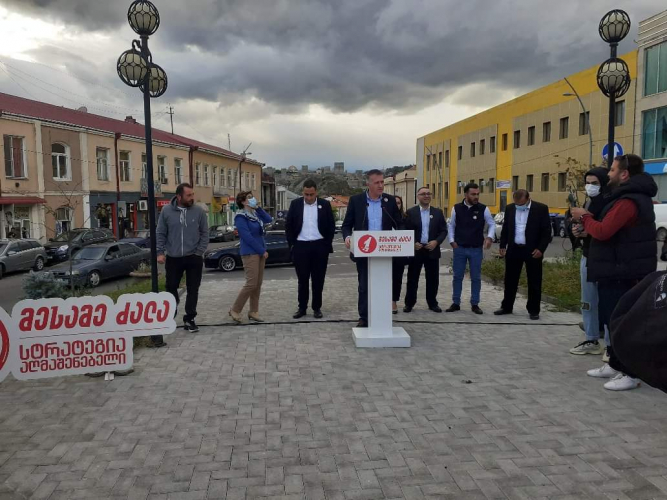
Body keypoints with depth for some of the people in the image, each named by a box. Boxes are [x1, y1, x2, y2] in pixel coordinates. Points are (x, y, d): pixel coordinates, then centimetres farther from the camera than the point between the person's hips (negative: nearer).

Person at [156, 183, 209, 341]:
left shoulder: (199, 211, -2)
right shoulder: (166, 211, -2)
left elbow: (204, 234, 2)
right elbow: (160, 234, 2)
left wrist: (199, 252, -6)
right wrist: (160, 252, -6)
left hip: (194, 258, 0)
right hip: (173, 258, 0)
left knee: (192, 290, 5)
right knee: (171, 288, 10)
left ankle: (189, 319, 18)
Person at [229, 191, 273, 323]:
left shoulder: (255, 214, 12)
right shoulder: (241, 217, -12)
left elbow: (269, 220, 5)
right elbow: (248, 237, -18)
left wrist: (258, 208, -1)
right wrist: (262, 251, -14)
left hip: (260, 252, 8)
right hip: (250, 253, -8)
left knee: (258, 284, 8)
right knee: (251, 283, -10)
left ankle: (253, 312, 14)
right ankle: (235, 310, 3)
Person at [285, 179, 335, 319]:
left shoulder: (325, 204, 2)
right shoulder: (295, 204, 3)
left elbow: (331, 226, 5)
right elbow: (288, 225, 6)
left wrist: (327, 244, -1)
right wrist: (292, 244, 0)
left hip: (320, 247, 0)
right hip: (301, 246, 0)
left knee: (318, 279, 6)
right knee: (302, 279, 6)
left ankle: (317, 308, 17)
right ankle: (302, 307, 15)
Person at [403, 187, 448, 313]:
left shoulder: (438, 212, 7)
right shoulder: (411, 212, 1)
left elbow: (443, 231, 5)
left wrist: (436, 242, -11)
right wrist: (413, 243, -13)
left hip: (432, 250, 2)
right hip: (416, 250, -2)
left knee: (433, 279, 7)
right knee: (412, 278, 3)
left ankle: (432, 303, 19)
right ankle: (409, 303, 13)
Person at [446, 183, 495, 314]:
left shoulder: (483, 209, -5)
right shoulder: (456, 208, -1)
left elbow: (492, 224, -1)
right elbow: (451, 225, 6)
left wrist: (489, 237, -18)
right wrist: (452, 241, -3)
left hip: (476, 249, 0)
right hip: (459, 248, 1)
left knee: (476, 278, 6)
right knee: (457, 276, 7)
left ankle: (475, 304, 17)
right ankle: (456, 303, 17)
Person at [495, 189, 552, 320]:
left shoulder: (541, 209, -7)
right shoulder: (509, 208, 5)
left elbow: (547, 231, -6)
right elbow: (505, 229, 12)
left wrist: (541, 249, -13)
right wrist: (502, 246, 6)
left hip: (532, 251, -3)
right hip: (513, 249, 3)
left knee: (534, 282, 4)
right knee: (510, 280, 10)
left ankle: (533, 310, 14)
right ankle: (507, 307, 21)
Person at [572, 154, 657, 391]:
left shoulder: (628, 201, -20)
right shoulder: (632, 196, 17)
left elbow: (603, 231, -25)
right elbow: (611, 228, 15)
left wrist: (584, 217, -8)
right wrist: (589, 219, 2)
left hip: (623, 273, -11)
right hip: (618, 271, 11)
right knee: (612, 317, 17)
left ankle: (630, 373, 2)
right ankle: (615, 364, 27)